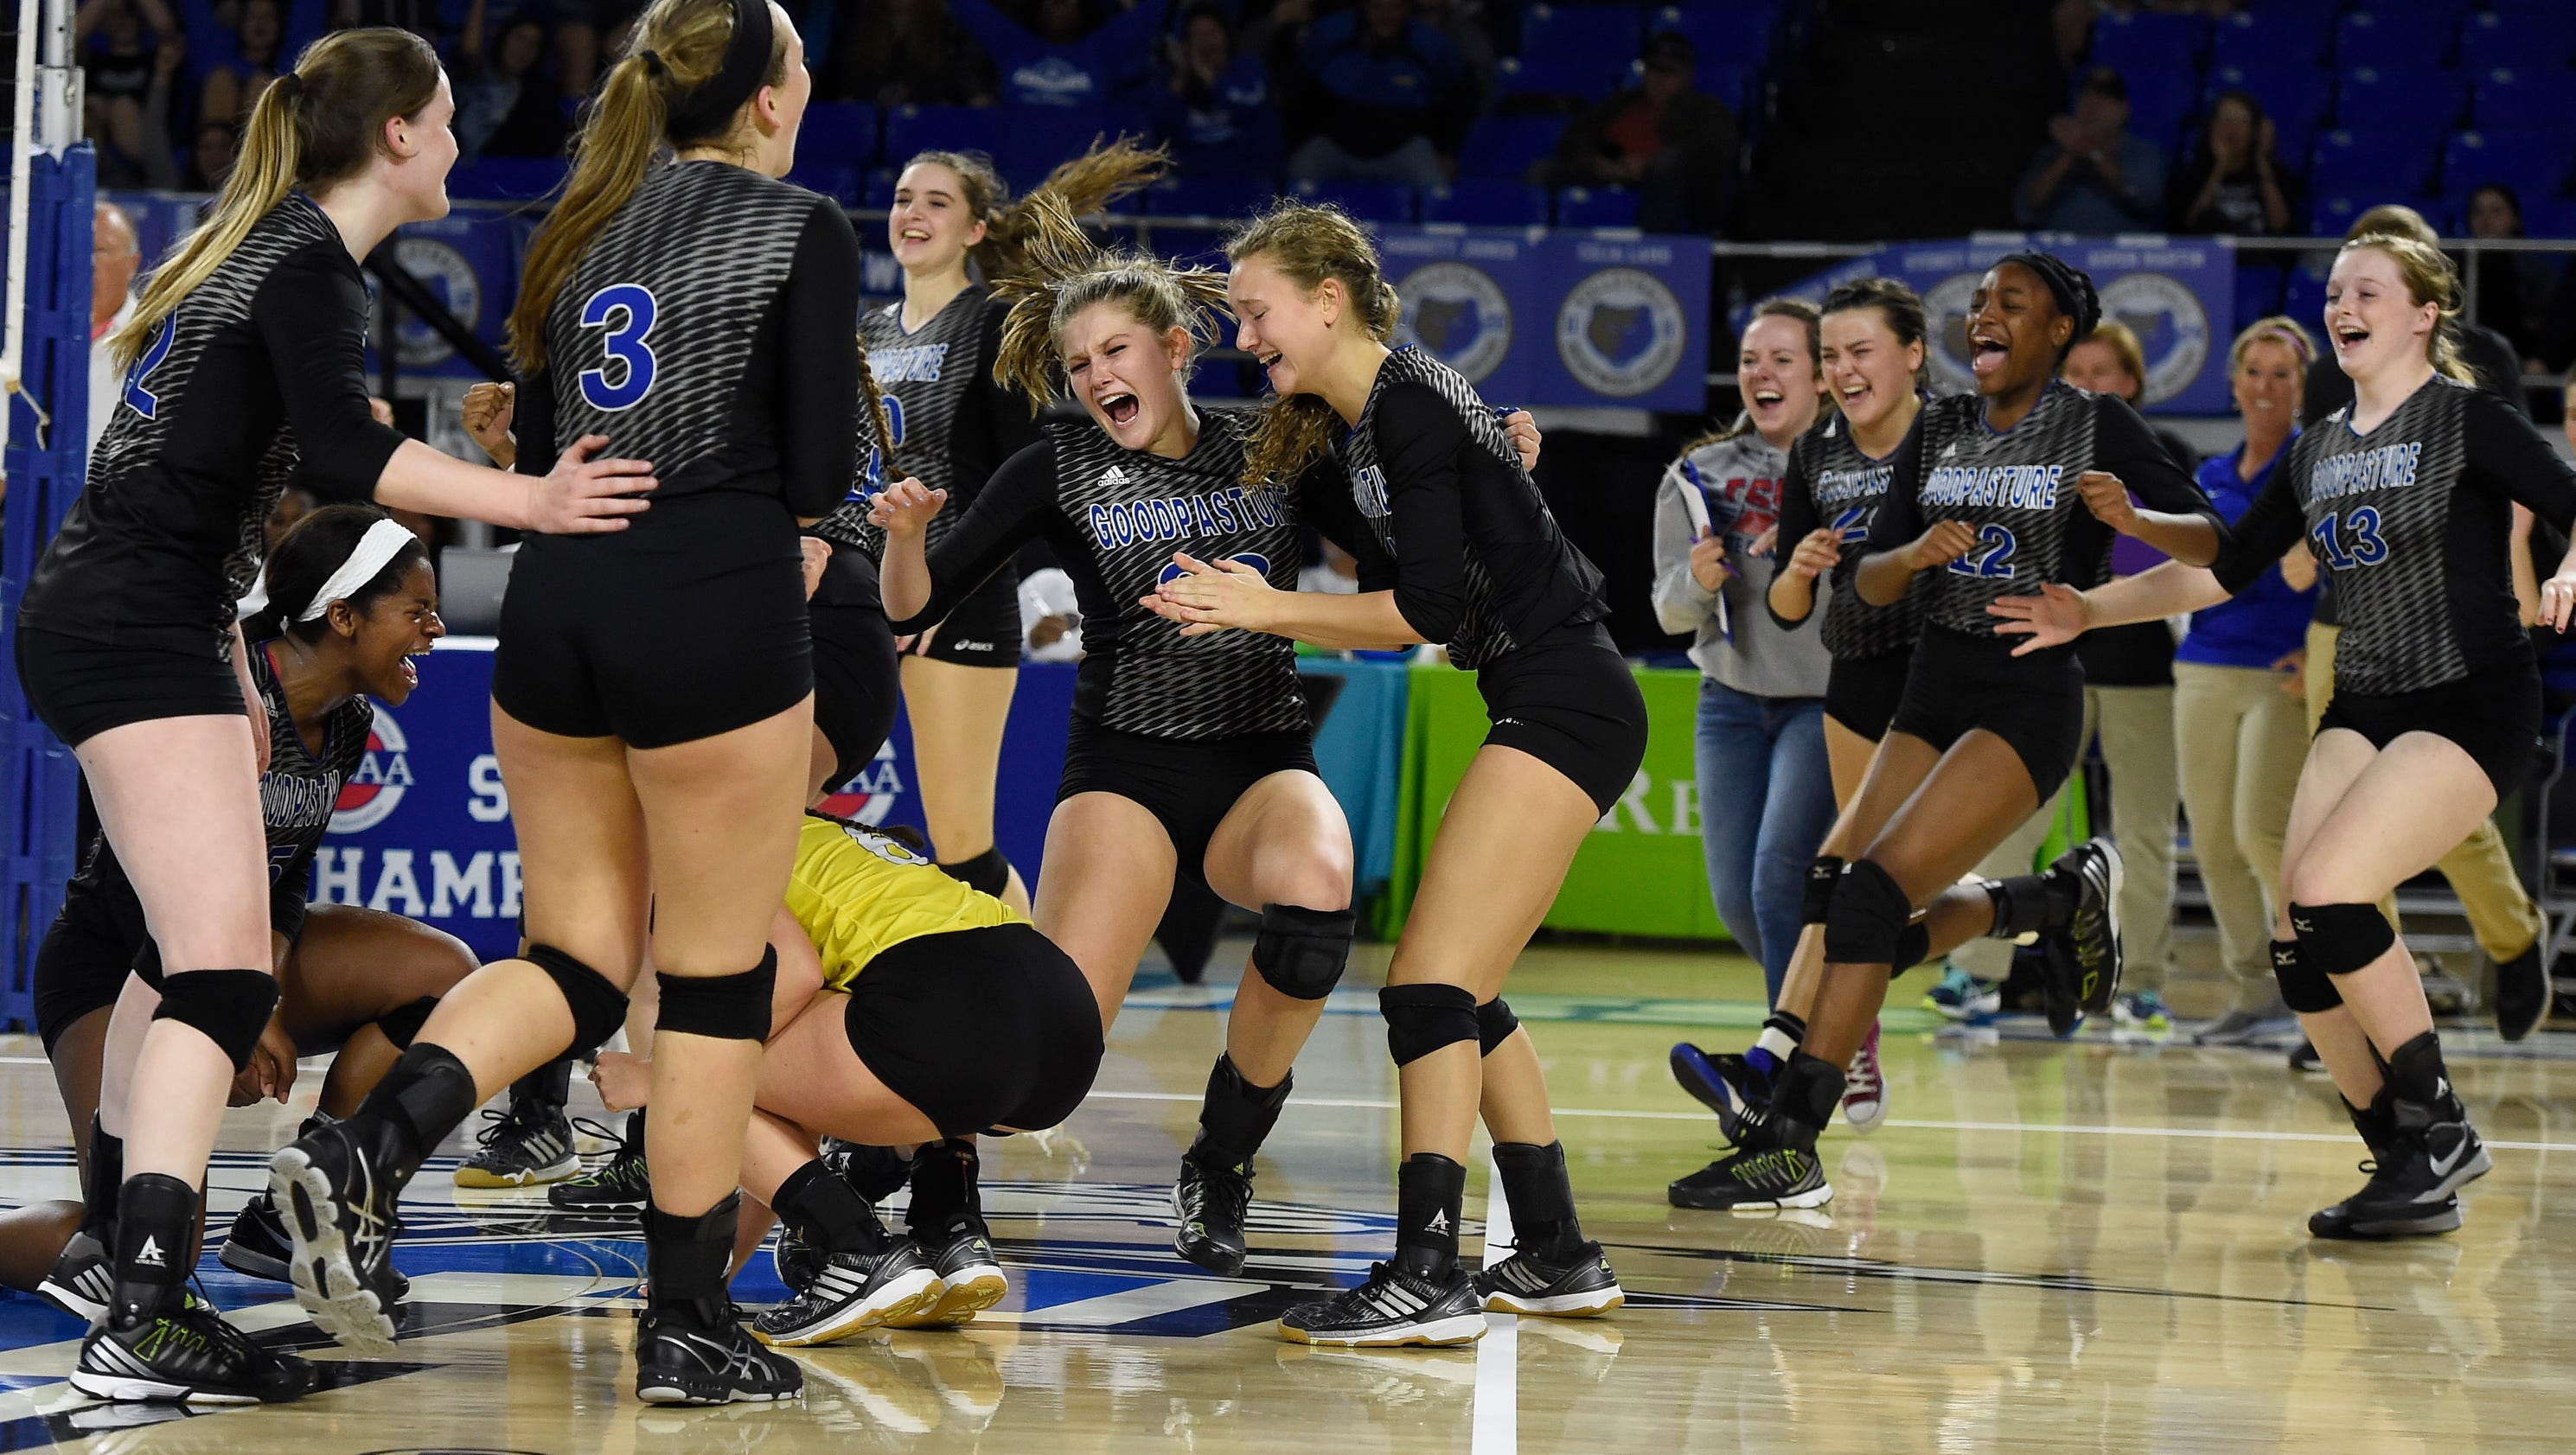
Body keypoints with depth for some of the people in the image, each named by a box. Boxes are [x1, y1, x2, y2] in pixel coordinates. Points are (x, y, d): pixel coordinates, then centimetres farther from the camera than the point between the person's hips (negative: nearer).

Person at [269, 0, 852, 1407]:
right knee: (716, 973, 5)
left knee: (578, 958, 13)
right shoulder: (803, 230, -2)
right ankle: (684, 1327, 9)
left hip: (555, 602, 6)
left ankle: (362, 1155, -10)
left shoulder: (590, 221, 15)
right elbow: (820, 471, -6)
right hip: (714, 614, -6)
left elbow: (533, 445, 16)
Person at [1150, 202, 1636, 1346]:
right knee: (1464, 999, 15)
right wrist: (1251, 609, 8)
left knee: (1430, 986, -16)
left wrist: (1271, 607, -13)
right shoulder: (1351, 425, 16)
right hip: (1547, 709, 10)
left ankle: (1428, 1278, -22)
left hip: (1565, 708, -10)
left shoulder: (1409, 409, -13)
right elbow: (1394, 609, 17)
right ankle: (1559, 1262, 23)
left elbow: (1428, 610, -18)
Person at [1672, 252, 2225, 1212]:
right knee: (1861, 915, 3)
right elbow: (1870, 583, 9)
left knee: (1871, 894, -21)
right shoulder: (1937, 432, 11)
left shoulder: (2096, 427, -3)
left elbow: (2211, 541, -6)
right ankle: (2063, 898, 29)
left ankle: (1790, 1146, -23)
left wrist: (2131, 518, -26)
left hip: (2030, 700, -7)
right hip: (1934, 692, 7)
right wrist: (1916, 552, -13)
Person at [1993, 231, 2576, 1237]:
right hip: (2364, 708, 7)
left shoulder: (2466, 420, -5)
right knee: (2298, 943, -7)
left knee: (2326, 889, -24)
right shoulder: (2319, 452, 14)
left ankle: (2439, 1130, -10)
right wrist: (2089, 611, 14)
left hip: (2472, 704, -7)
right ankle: (2410, 1172, 4)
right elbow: (2219, 571, 21)